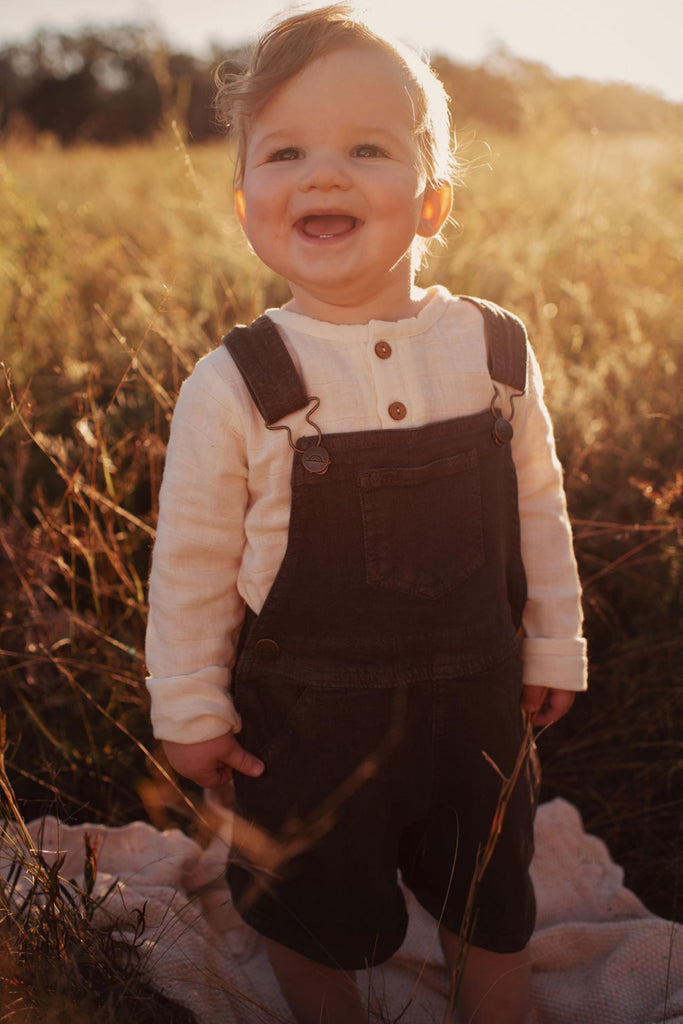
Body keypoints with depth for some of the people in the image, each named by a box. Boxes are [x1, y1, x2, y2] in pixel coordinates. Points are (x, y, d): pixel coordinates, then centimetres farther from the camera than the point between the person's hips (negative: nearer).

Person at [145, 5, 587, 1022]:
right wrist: (190, 711, -2)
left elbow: (539, 510, 4)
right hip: (304, 715, -2)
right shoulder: (233, 387, -17)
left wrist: (553, 648, 10)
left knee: (493, 916, 21)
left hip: (475, 700, 2)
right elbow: (193, 565, -8)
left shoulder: (496, 352, -9)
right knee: (311, 918, 19)